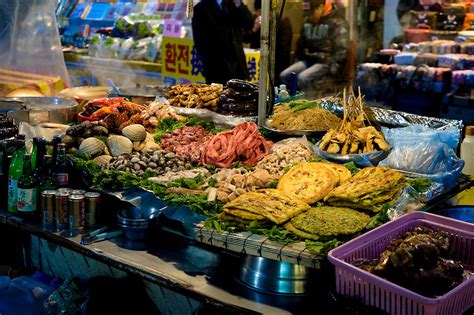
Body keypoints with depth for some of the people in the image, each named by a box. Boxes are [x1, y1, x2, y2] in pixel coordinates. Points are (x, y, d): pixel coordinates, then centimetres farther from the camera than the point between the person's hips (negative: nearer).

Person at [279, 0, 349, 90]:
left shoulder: (337, 23, -7)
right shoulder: (308, 22, 15)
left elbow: (342, 49, -15)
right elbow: (300, 44, 29)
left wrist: (334, 67, -21)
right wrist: (297, 59, 21)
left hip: (326, 61, -7)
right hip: (309, 59, 7)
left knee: (302, 78, -31)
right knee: (284, 75, -13)